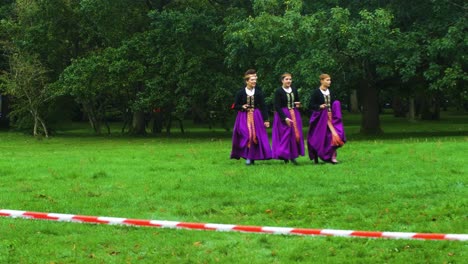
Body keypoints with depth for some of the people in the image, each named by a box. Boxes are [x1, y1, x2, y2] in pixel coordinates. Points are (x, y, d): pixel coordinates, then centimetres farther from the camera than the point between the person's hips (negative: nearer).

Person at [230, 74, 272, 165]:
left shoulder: (259, 93, 3)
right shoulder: (241, 93, 0)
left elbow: (263, 107, 5)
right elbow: (235, 106, 6)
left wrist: (266, 120, -1)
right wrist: (242, 107, -15)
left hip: (256, 117, 1)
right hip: (244, 117, -1)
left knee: (255, 136, -5)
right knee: (246, 135, -12)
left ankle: (252, 158, 3)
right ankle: (247, 156, -3)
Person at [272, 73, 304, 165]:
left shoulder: (294, 91, 10)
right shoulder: (278, 91, -6)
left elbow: (298, 102, 24)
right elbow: (277, 107, -11)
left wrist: (298, 104, -2)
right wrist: (285, 118, -20)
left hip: (294, 115, 5)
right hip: (283, 115, -5)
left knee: (295, 135, 0)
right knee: (285, 136, -6)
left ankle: (293, 156, 5)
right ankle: (285, 157, 1)